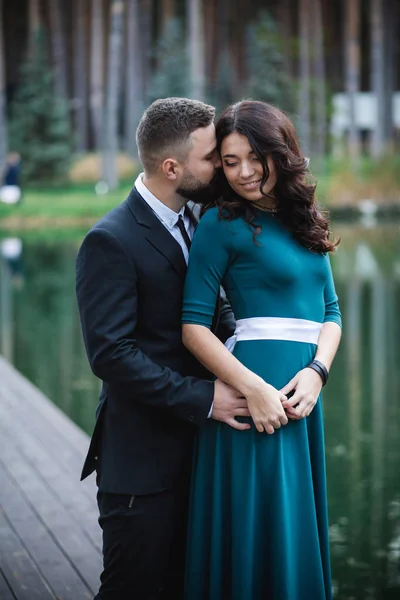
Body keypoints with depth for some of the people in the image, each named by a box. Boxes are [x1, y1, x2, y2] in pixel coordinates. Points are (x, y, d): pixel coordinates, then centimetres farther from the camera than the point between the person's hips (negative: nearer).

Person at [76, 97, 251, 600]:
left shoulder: (192, 224, 10)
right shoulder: (110, 241, -17)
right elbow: (111, 354, -22)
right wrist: (203, 398, -22)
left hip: (194, 446, 8)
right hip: (141, 459, -8)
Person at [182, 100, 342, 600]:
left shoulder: (305, 221, 13)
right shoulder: (222, 225, -5)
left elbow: (330, 312, 11)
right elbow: (193, 326, -9)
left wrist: (316, 373, -7)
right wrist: (254, 388, -18)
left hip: (304, 392, 6)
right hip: (256, 387, -6)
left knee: (299, 532, 13)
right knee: (258, 529, 0)